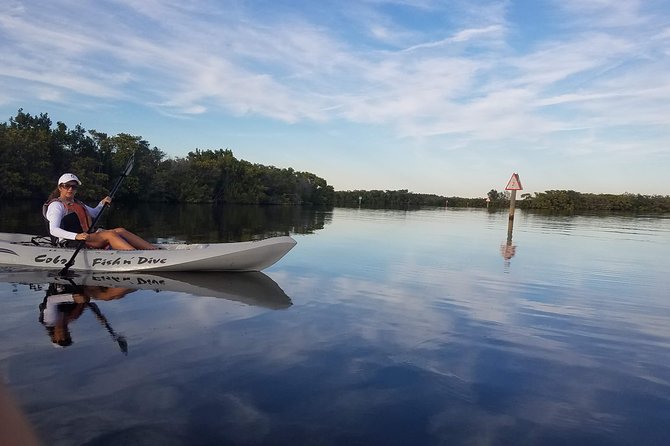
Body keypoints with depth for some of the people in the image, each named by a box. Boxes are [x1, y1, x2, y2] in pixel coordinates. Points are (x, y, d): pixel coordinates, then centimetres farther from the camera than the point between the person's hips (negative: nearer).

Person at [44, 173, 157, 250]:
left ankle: (155, 250, -30)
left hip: (88, 236, 7)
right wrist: (76, 236, -34)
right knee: (110, 234, -29)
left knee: (120, 230, -16)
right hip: (72, 244, -7)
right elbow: (53, 230, -17)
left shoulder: (77, 203, 23)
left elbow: (94, 213, 40)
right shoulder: (56, 205, -2)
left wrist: (102, 203, 17)